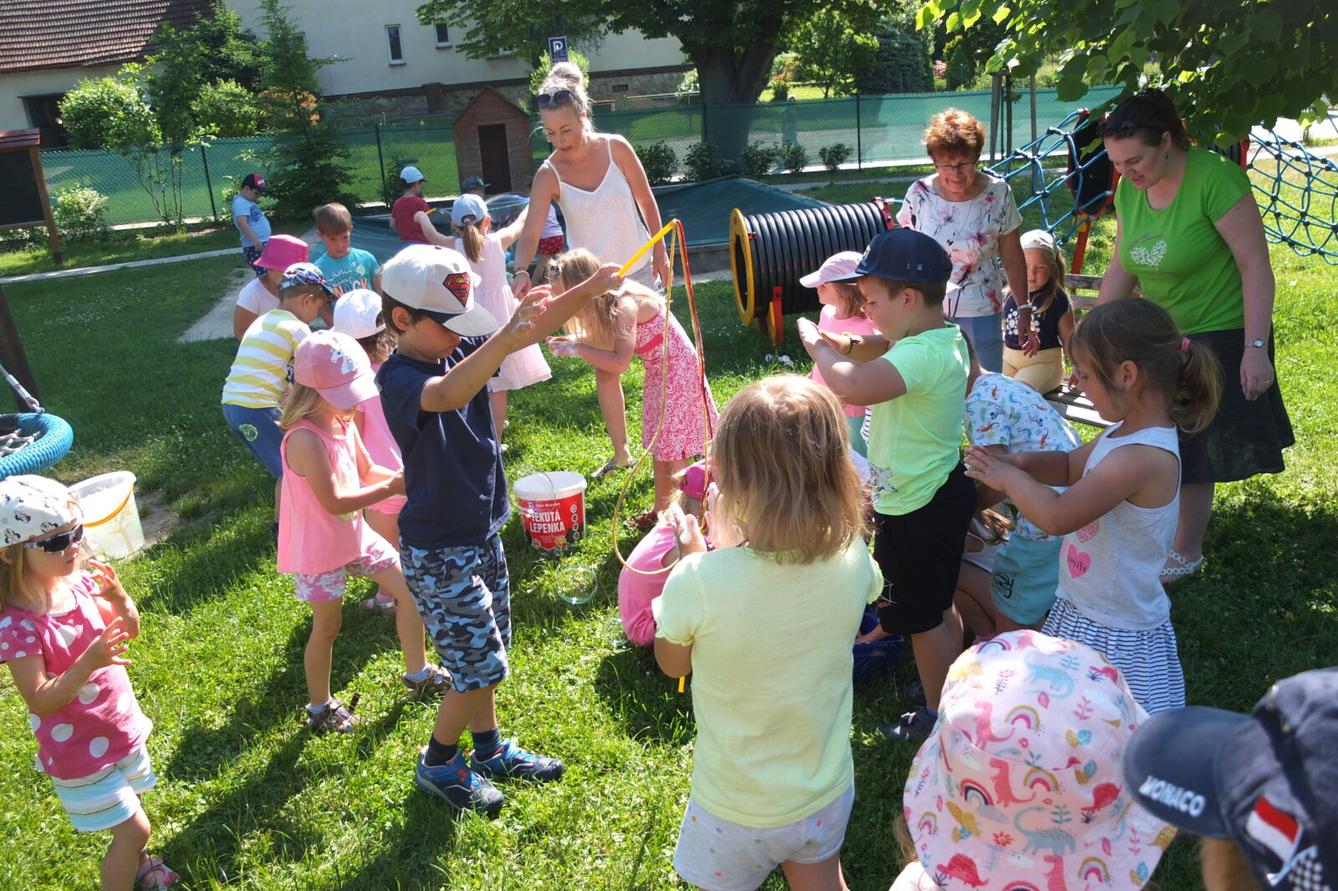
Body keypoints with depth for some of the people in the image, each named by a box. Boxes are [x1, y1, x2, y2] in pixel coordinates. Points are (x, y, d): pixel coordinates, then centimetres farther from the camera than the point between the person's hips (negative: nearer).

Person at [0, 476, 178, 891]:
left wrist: (120, 599, -18)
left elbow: (129, 632, 2)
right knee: (134, 828, 1)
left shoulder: (79, 583, -10)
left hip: (121, 724, 7)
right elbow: (40, 701, -27)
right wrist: (88, 662, -40)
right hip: (79, 749, -6)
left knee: (130, 807, 27)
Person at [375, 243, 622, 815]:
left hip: (480, 533, 8)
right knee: (479, 666, 2)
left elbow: (534, 328, -3)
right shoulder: (399, 378, -24)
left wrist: (591, 288, -17)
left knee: (485, 655, 21)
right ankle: (436, 766, 26)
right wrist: (507, 336, -59)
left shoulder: (461, 350, -1)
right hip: (437, 553, -8)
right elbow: (445, 396, -47)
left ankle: (490, 750, 41)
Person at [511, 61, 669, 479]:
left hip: (639, 270, 0)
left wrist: (660, 253, 2)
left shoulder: (616, 147, -11)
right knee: (605, 367, 5)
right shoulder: (549, 174, -12)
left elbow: (646, 202, 0)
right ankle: (621, 452, 17)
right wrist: (521, 271, -40)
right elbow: (531, 230, -22)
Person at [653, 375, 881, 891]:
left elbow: (672, 664, -11)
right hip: (828, 795, 3)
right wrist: (730, 547, 2)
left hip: (737, 813, -2)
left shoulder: (700, 581, -34)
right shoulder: (851, 558, -21)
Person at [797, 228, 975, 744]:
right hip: (940, 493, 10)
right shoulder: (941, 337, 2)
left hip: (916, 512, -10)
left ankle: (936, 717, 29)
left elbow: (852, 386, -46)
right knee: (938, 604, 26)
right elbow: (870, 352, 13)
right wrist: (837, 344, -7)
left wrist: (816, 346, -28)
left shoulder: (924, 354, -31)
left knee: (920, 616, 10)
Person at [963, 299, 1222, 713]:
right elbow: (1072, 466, 17)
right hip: (1084, 613, 9)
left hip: (1116, 635, -9)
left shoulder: (1142, 457, -30)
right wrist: (1017, 461, -1)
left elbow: (1056, 516, -32)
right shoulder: (1124, 432, 0)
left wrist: (1008, 478, -15)